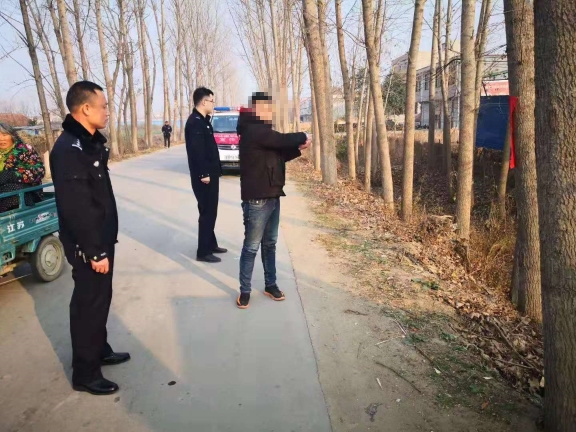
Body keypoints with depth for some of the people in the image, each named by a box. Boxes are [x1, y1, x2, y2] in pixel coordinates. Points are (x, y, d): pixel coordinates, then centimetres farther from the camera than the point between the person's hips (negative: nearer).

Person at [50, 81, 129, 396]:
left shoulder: (91, 142, 10)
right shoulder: (69, 149, -22)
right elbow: (76, 208, -26)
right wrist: (94, 251, -24)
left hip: (102, 238, 9)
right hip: (87, 246, -9)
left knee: (100, 299, 20)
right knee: (89, 304, 2)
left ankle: (100, 350, 38)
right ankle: (85, 374, 17)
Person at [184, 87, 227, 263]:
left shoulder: (202, 120, 15)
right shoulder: (195, 122, -16)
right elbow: (197, 150, -23)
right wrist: (203, 174, -23)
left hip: (210, 174, 10)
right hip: (203, 176, -10)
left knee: (210, 211, 17)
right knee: (207, 212, -4)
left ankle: (211, 244, 29)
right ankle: (203, 252, 4)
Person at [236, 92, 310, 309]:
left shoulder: (262, 131, 16)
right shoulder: (254, 131, -16)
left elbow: (279, 154, 19)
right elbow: (284, 139, -22)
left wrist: (299, 148, 3)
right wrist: (303, 137, -1)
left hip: (272, 197, 10)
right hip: (256, 200, -10)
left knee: (270, 244, 16)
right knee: (251, 247, 0)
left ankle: (270, 284, 28)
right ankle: (245, 290, 13)